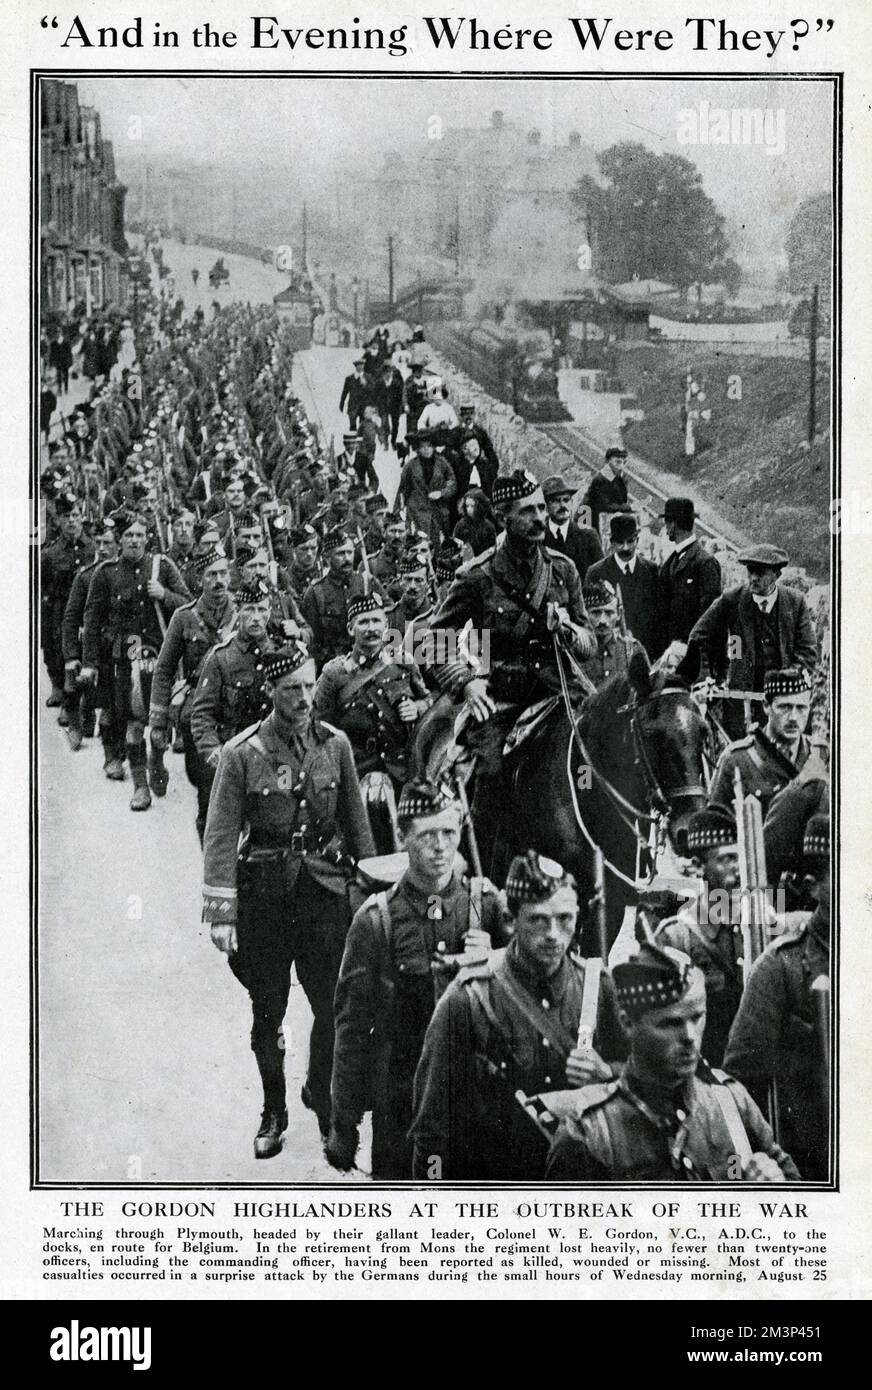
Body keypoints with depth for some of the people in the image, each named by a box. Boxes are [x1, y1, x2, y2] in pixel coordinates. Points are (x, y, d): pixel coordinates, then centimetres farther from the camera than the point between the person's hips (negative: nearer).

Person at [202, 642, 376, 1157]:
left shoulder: (335, 744, 2)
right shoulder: (242, 753, -7)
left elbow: (357, 823, 10)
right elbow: (220, 836, -7)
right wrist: (221, 912, -10)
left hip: (324, 885, 2)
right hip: (262, 890, -1)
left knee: (333, 1006, 0)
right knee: (268, 1012, 9)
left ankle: (322, 1097, 25)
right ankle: (273, 1112, 27)